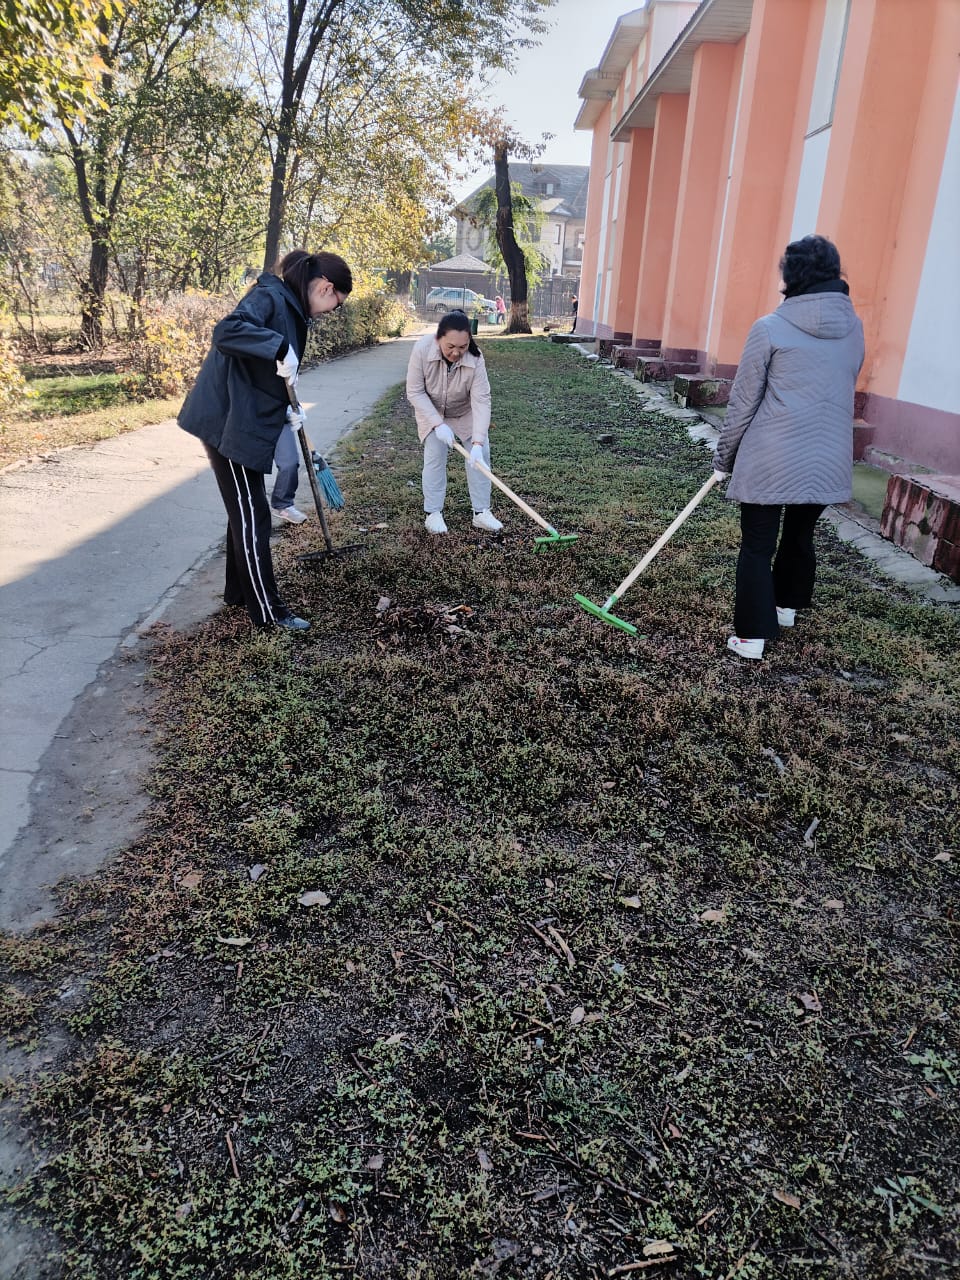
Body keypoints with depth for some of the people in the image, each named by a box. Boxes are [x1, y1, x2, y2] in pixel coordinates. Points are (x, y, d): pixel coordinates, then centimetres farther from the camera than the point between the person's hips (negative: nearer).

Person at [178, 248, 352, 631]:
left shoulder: (291, 309, 15)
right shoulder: (270, 297, -13)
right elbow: (227, 330, -31)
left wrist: (284, 410, 10)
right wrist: (280, 348, -35)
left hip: (247, 421, 10)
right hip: (229, 422, -10)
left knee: (245, 513, 18)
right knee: (252, 517, -3)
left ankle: (239, 590, 32)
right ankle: (267, 611, 6)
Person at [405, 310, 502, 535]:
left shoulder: (475, 359, -34)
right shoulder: (422, 349, -33)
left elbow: (481, 401, -34)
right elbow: (415, 392, -25)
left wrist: (477, 442, -43)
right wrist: (438, 424, -32)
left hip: (466, 413, 1)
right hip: (432, 412, 0)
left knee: (480, 455, -7)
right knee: (434, 455, -11)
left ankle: (481, 512, 3)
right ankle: (433, 513, 1)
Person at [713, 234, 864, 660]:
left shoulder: (770, 328, -8)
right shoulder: (855, 328, 7)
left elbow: (743, 401, -4)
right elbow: (841, 392, 16)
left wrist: (724, 456, 6)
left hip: (772, 458, -5)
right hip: (829, 458, 5)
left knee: (757, 545, 3)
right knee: (800, 535, 21)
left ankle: (751, 635, 1)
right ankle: (786, 607, 39)